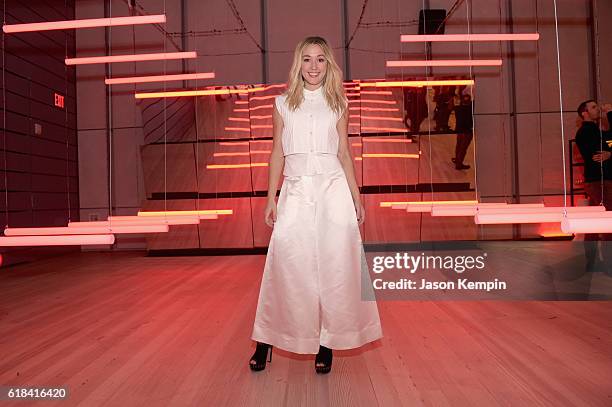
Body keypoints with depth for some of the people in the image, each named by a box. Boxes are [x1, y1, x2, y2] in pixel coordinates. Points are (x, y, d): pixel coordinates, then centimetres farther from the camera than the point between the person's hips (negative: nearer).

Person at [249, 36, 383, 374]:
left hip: (333, 188, 1)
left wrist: (356, 197, 6)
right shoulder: (283, 103, 11)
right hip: (296, 190, 0)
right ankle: (266, 341, 10)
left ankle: (327, 342, 14)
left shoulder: (338, 103, 11)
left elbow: (344, 152, 11)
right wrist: (271, 198, 4)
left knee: (334, 263, -1)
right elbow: (277, 152, 9)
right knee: (285, 262, -6)